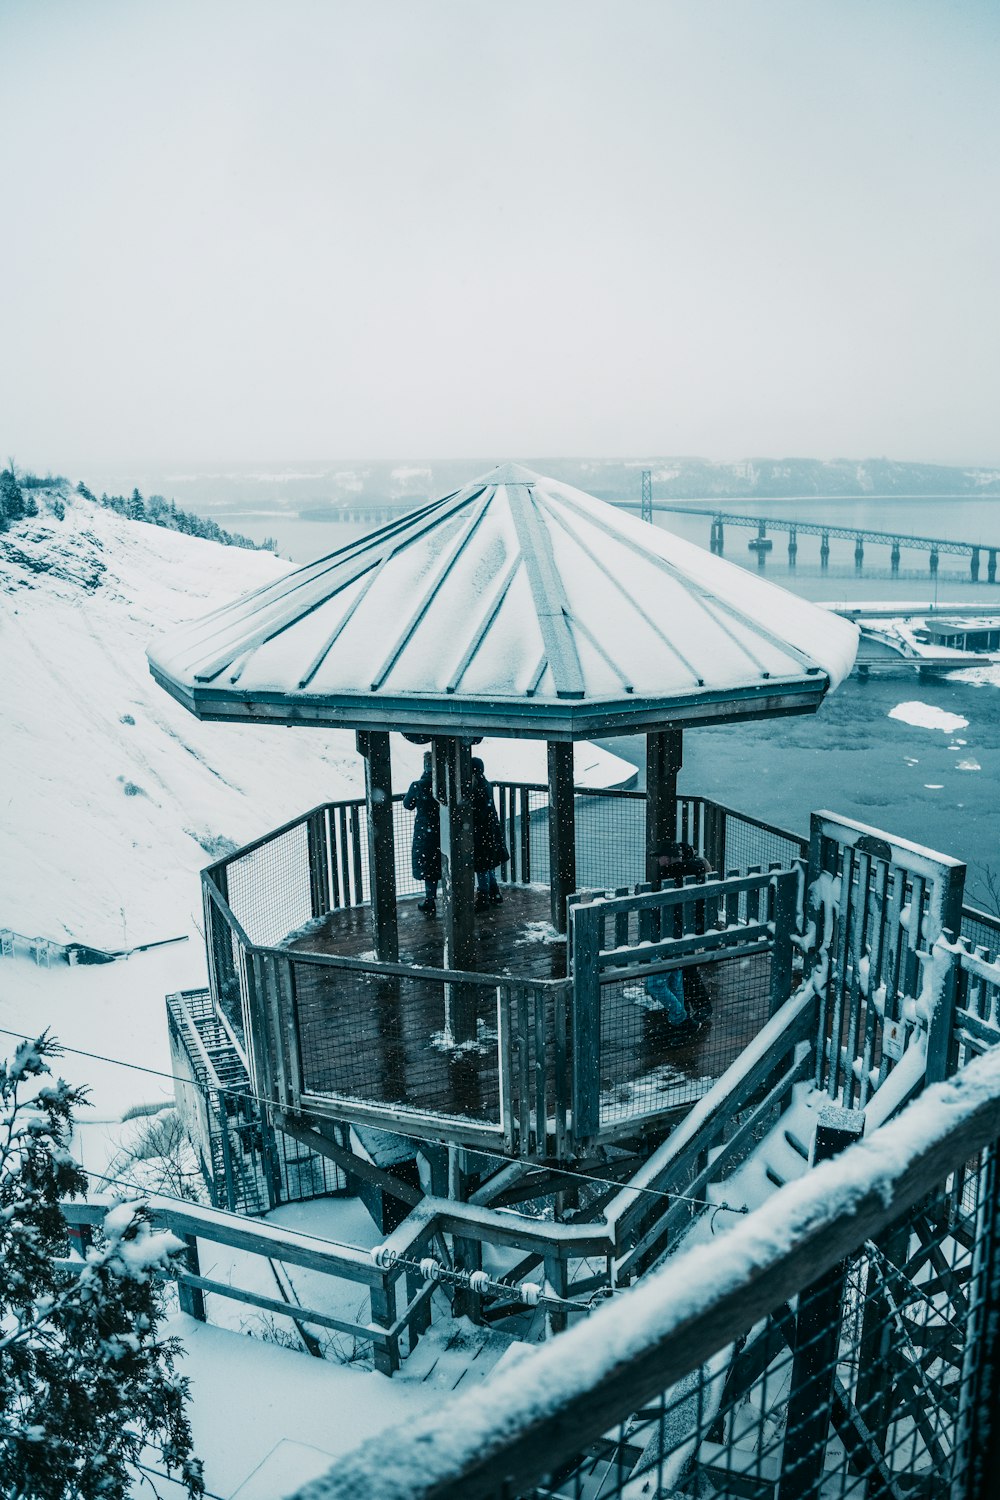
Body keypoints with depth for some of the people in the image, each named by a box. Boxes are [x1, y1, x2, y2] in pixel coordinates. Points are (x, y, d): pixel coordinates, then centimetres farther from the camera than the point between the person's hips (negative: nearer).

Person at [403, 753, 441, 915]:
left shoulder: (418, 786, -16)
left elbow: (408, 805, 0)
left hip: (425, 834, -2)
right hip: (445, 833, 2)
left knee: (429, 871, 10)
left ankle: (430, 904, 18)